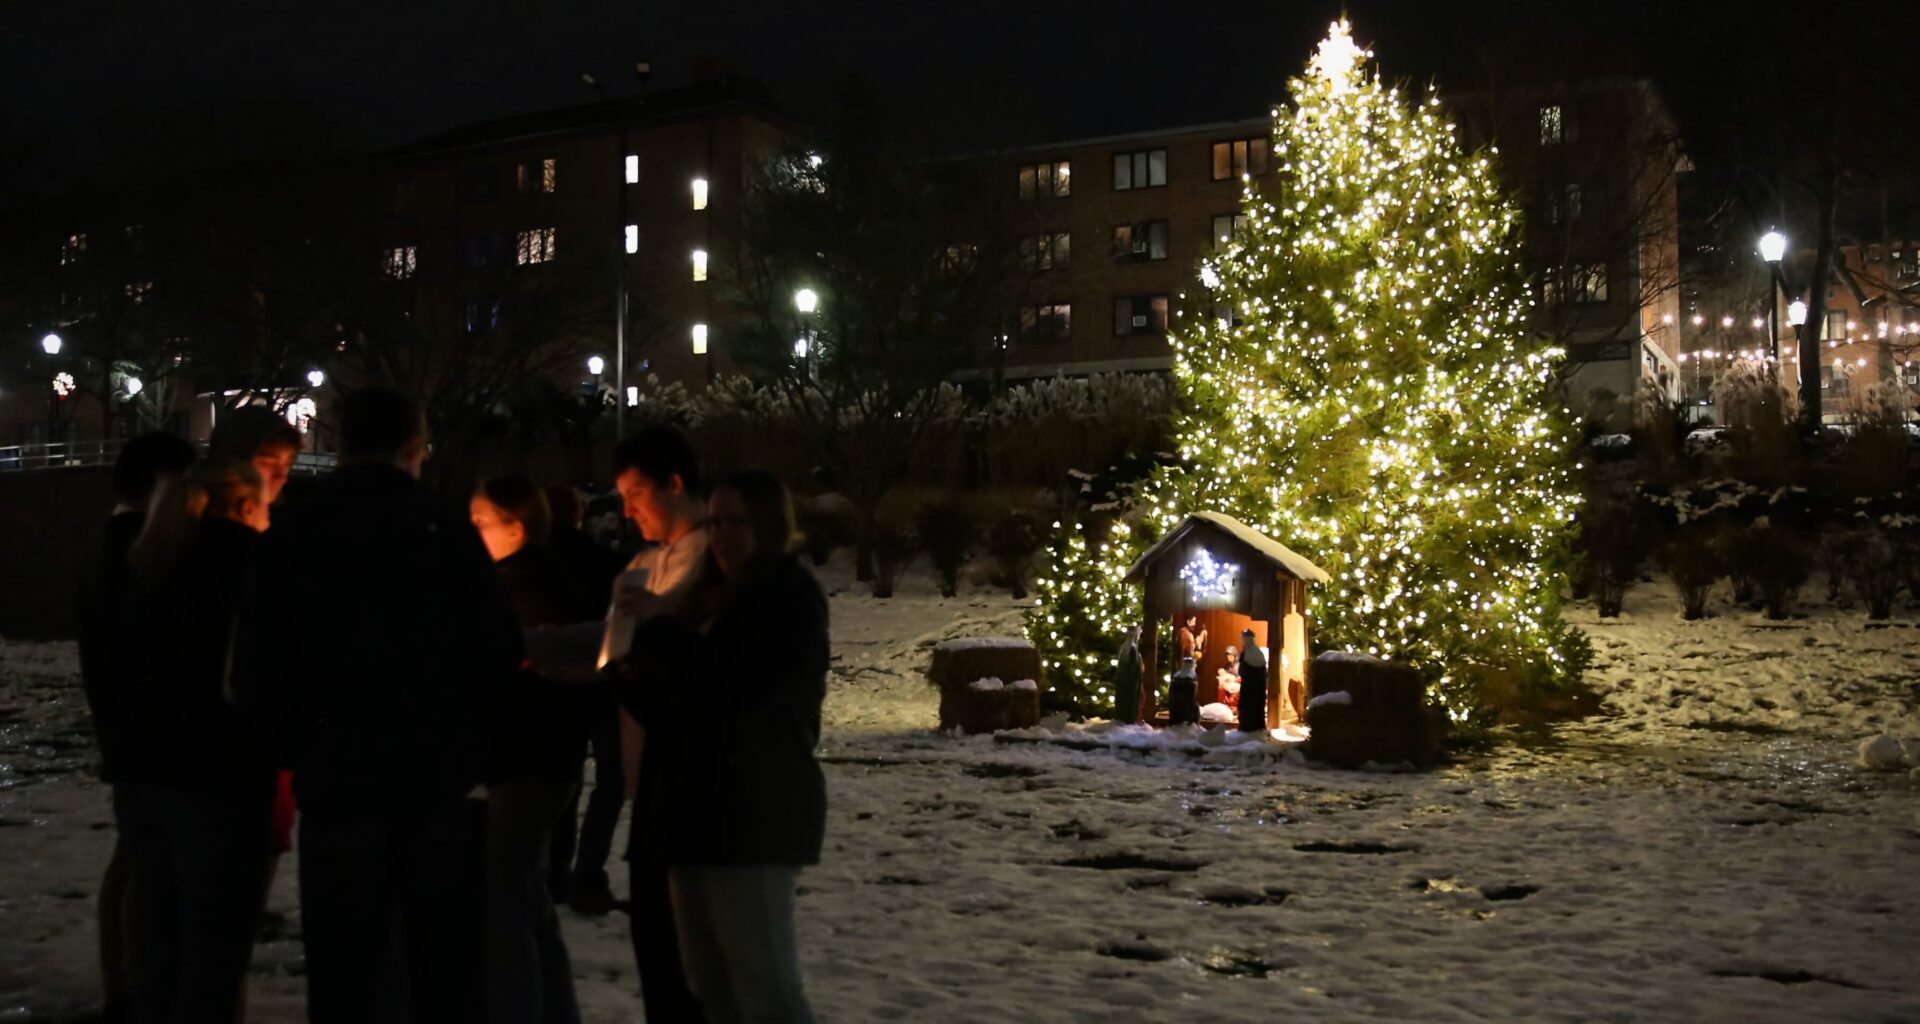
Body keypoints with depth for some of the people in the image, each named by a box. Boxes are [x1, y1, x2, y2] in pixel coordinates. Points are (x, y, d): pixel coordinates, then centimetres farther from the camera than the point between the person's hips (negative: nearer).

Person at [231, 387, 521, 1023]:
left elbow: (256, 674, -6)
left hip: (338, 785, 1)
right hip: (443, 784, 0)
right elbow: (501, 660, -5)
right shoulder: (451, 534, -5)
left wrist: (305, 744, 11)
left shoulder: (290, 540, -3)